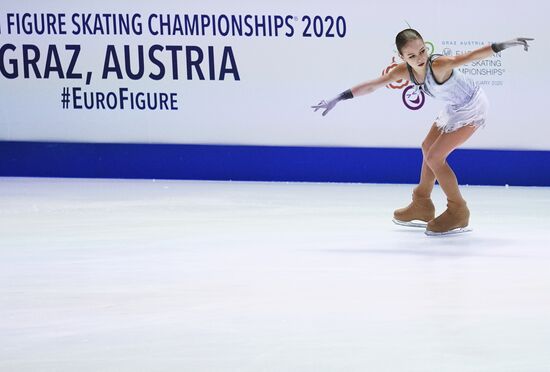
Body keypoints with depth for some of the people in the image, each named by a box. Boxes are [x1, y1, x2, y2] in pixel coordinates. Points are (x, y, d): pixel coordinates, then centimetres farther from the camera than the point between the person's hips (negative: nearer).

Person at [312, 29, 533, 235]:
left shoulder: (439, 65, -35)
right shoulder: (404, 71, -16)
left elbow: (471, 56, -45)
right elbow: (372, 86, -9)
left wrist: (504, 45, -57)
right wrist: (339, 98, -10)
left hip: (472, 108, -8)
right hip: (454, 107, 8)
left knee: (434, 157, -12)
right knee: (428, 148, 23)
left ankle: (458, 214, 1)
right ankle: (422, 205, 42)